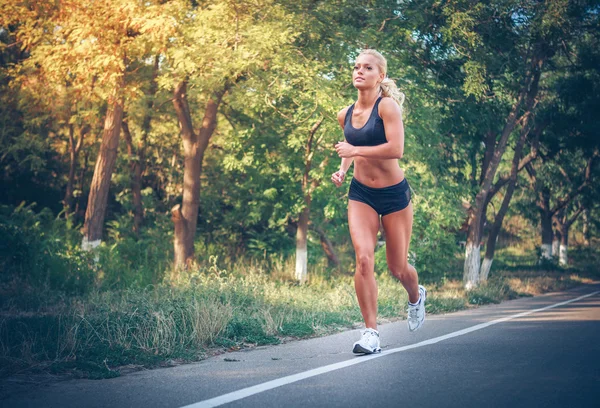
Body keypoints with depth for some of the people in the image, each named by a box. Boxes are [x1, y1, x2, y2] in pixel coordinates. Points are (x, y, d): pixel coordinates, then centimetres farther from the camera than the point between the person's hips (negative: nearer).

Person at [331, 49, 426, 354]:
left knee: (397, 268, 7)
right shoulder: (345, 115, 5)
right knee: (363, 258, -17)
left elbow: (396, 149, -25)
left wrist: (356, 150, -21)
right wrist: (342, 169, 6)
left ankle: (416, 297, 44)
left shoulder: (387, 106, -13)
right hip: (360, 194, 4)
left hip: (394, 193, -4)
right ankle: (371, 333, -11)